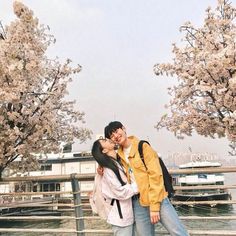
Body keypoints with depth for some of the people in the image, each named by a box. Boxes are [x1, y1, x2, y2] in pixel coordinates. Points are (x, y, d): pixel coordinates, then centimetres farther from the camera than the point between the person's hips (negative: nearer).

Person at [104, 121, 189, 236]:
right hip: (137, 203, 5)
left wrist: (154, 206, -16)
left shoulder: (143, 147, -6)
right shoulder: (119, 155, 10)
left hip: (156, 198, -5)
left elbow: (155, 175, -12)